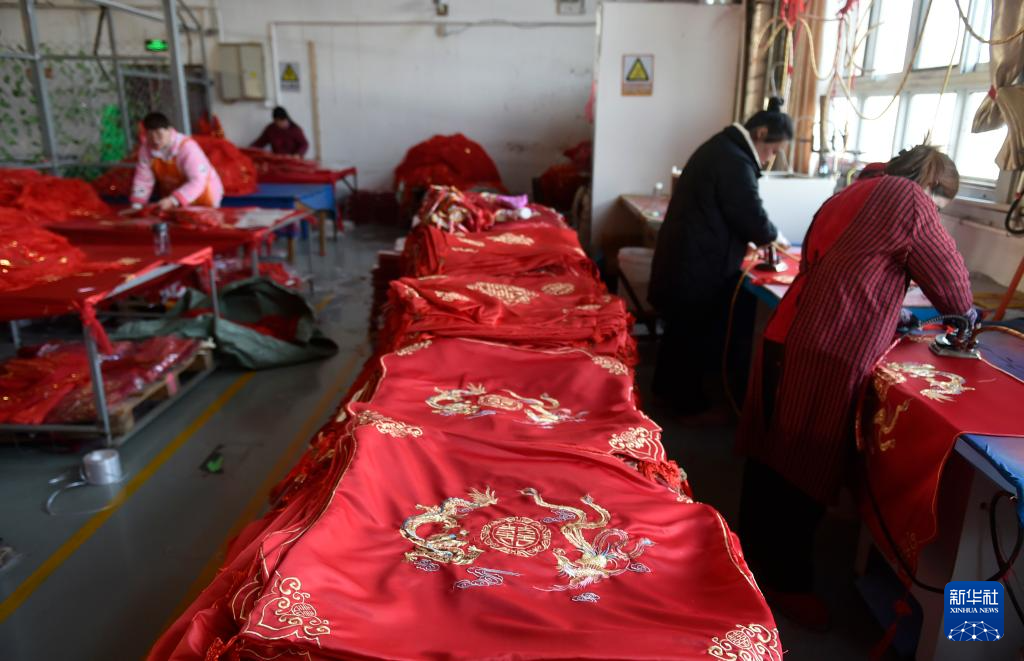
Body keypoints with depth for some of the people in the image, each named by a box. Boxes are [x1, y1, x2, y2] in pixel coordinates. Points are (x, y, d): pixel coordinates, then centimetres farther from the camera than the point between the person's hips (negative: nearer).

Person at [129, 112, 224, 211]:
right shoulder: (145, 149, -12)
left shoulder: (187, 147, -27)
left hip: (202, 196, -4)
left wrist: (173, 200, -44)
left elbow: (197, 182, -34)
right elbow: (143, 180, -7)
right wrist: (136, 206, -19)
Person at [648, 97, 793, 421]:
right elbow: (754, 220, -18)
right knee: (697, 332, 3)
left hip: (687, 255, 10)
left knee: (682, 327, 20)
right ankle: (691, 404, 18)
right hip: (698, 263, -10)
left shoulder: (721, 147, 12)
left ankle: (667, 388, 33)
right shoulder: (735, 162, -21)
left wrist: (752, 240, 13)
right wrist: (773, 235, 2)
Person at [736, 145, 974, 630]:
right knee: (806, 467, 4)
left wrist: (891, 314, 24)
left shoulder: (853, 194, 19)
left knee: (773, 453, 18)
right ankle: (787, 583, 20)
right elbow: (949, 280, 2)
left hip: (788, 338, 8)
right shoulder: (907, 198, -4)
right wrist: (963, 311, 22)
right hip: (826, 356, -8)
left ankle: (756, 552, 36)